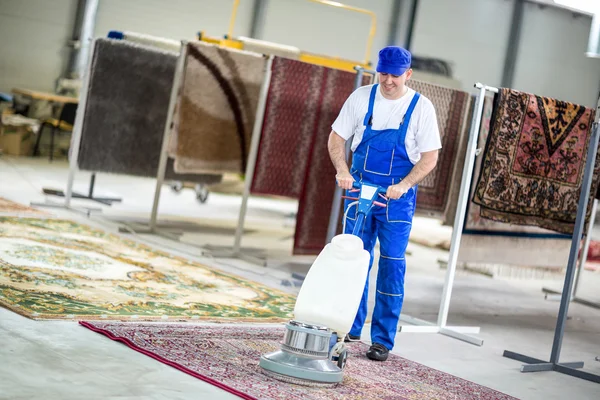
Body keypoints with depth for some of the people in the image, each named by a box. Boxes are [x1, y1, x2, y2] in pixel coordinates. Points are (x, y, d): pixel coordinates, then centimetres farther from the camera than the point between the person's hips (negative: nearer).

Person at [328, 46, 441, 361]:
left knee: (391, 266, -2)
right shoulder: (361, 97, -2)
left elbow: (430, 157, -6)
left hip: (398, 195, -2)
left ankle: (383, 339, 6)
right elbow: (336, 138, 3)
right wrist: (342, 171, -14)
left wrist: (404, 185, -21)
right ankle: (351, 326, 21)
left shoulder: (421, 107, -8)